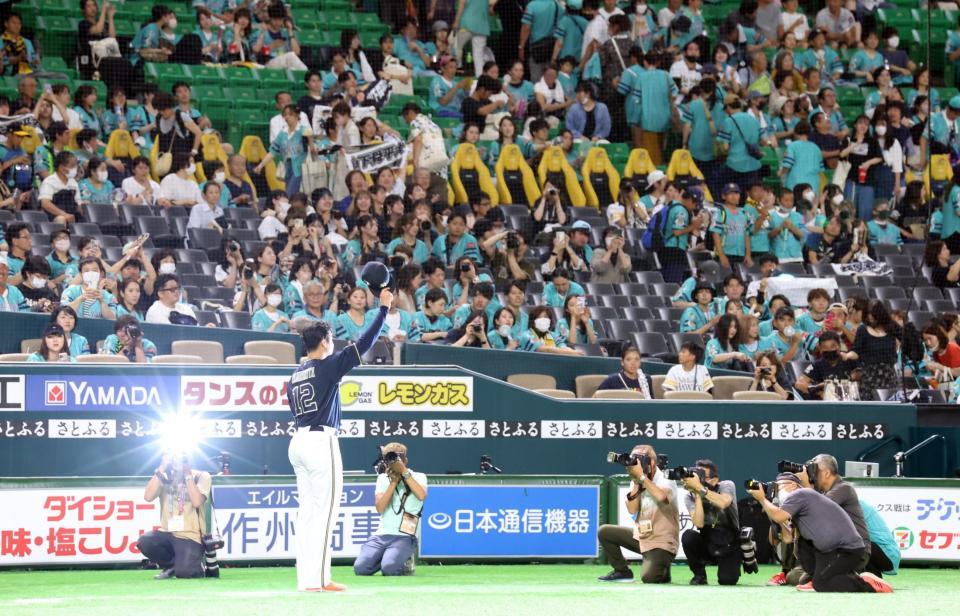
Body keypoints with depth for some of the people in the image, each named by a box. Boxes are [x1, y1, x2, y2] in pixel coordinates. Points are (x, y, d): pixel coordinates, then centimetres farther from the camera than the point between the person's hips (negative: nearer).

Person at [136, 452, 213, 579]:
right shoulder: (164, 477, 7)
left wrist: (187, 474, -15)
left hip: (190, 536, -4)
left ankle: (197, 565, 12)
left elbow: (196, 502, -17)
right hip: (167, 533, 4)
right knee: (144, 542, -28)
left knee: (183, 573, -28)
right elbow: (148, 497, -10)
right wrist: (161, 470, -13)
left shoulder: (201, 476, -1)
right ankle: (171, 566, 2)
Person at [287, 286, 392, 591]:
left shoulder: (295, 376, 15)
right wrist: (384, 308, -1)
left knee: (307, 511, 9)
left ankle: (306, 579, 7)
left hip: (298, 441, 8)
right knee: (324, 509, -7)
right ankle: (318, 579, -11)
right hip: (321, 441, -8)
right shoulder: (328, 366, -6)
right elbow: (364, 343, -7)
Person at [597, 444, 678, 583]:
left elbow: (661, 497, -41)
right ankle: (622, 571, 10)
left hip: (662, 542, -7)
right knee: (604, 532, -1)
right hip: (641, 536, 7)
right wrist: (636, 484, -16)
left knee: (649, 577, -26)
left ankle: (663, 568, 11)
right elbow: (632, 510, -7)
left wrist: (641, 477, -34)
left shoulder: (665, 481, -17)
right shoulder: (637, 482, 2)